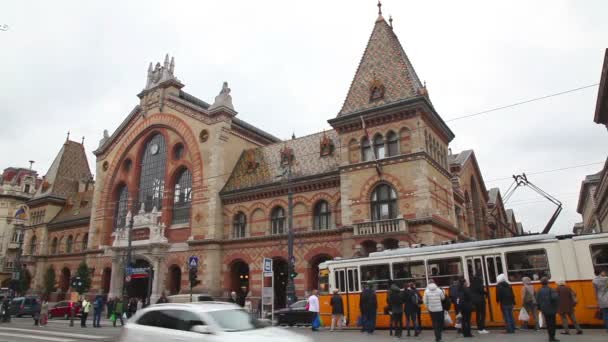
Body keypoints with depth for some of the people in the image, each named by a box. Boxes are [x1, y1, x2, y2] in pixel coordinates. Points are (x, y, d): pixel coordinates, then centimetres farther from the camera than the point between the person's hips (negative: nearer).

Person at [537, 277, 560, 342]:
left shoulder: (540, 291, 1)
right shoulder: (550, 290, -14)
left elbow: (537, 300, 2)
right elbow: (554, 297, -28)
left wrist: (540, 308, 14)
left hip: (544, 310, 5)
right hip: (551, 309, -5)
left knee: (548, 323, 13)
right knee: (552, 323, 3)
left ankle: (550, 337, 18)